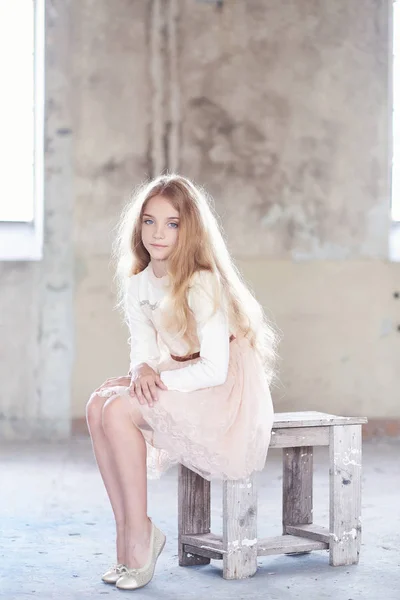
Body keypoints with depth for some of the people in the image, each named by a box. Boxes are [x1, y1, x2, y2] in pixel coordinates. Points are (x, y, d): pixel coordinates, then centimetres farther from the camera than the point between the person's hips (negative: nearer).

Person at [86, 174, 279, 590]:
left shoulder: (203, 283, -20)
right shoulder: (136, 284, 4)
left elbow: (214, 369, -23)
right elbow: (144, 349, 6)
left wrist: (159, 380, -20)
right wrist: (142, 370, -17)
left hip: (224, 393, -8)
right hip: (176, 388, 8)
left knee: (118, 410, -24)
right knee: (98, 404, -15)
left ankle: (141, 535, -12)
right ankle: (126, 534, -11)